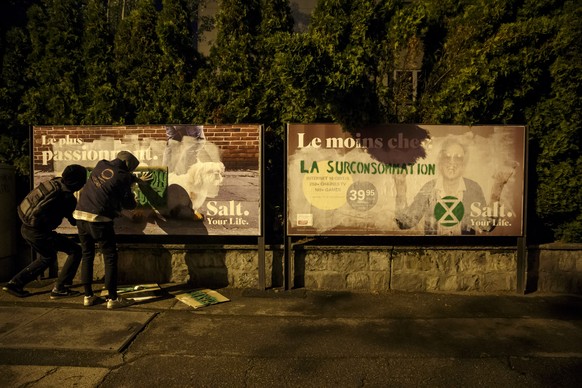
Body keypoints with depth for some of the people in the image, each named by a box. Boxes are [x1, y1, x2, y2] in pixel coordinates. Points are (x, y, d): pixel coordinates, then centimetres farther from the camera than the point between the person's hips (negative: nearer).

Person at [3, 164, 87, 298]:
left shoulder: (56, 182, 1)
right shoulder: (67, 197, -21)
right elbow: (74, 220, -7)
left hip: (26, 228, 9)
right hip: (38, 232, -9)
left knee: (47, 258, 28)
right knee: (75, 251, -1)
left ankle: (15, 283, 31)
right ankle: (59, 289, 3)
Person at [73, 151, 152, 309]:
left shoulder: (101, 165, 12)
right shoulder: (123, 178, -5)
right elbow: (129, 205, 3)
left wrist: (137, 179, 43)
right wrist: (134, 201, 26)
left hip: (80, 215, 7)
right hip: (99, 219, -7)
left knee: (87, 256, 15)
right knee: (110, 257, 2)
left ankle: (88, 296, 22)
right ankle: (112, 298, 5)